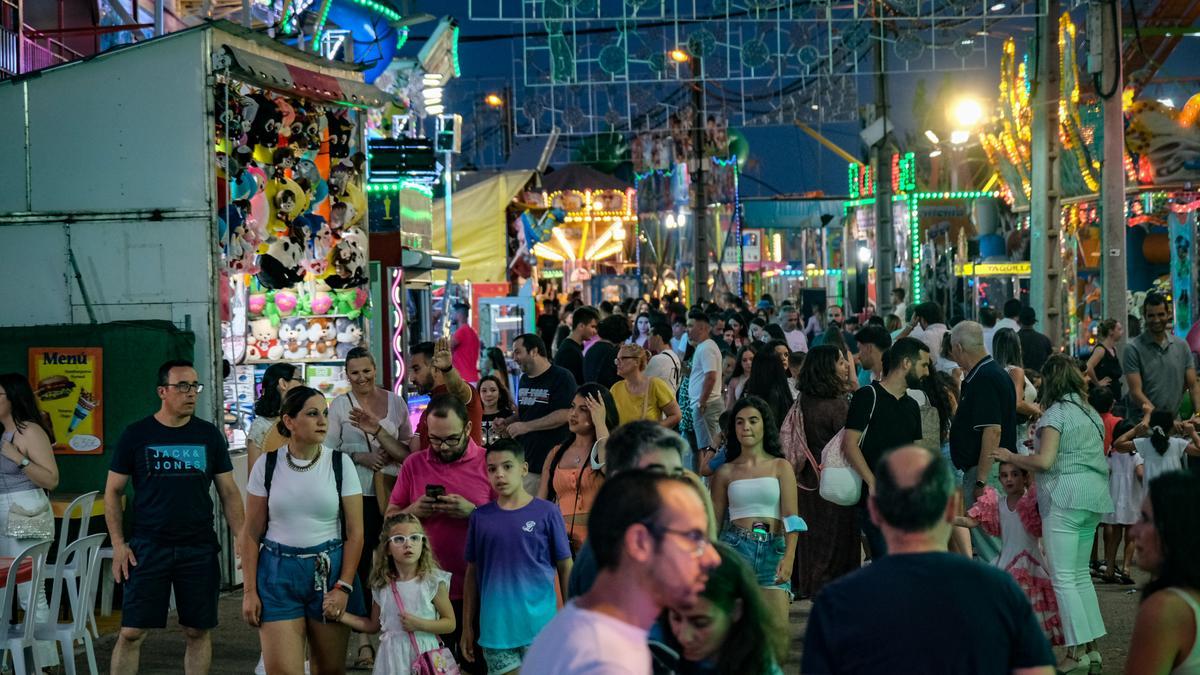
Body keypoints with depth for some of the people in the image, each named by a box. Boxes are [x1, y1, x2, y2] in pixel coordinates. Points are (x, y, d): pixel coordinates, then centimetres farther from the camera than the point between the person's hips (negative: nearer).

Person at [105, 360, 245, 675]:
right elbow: (113, 491, 5)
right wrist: (118, 544, -3)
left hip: (200, 549, 2)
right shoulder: (136, 434, 0)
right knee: (131, 632, -4)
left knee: (198, 631, 6)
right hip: (148, 547, -2)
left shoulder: (209, 435, 5)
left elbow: (229, 492, 9)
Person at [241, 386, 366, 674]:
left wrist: (343, 587, -9)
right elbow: (252, 534, 3)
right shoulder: (267, 465, 0)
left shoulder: (340, 463, -1)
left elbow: (355, 533, -1)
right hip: (278, 573, 0)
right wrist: (249, 591, -1)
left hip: (329, 572, 1)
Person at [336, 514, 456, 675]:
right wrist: (341, 615, 8)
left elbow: (450, 623, -3)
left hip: (424, 653, -2)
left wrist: (419, 624, -15)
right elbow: (373, 626, 16)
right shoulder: (381, 586, 4)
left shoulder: (433, 581, -6)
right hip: (393, 656, 2)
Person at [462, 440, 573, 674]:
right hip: (496, 627, 2)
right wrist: (467, 627, 11)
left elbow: (565, 568, 4)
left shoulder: (546, 512, -1)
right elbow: (472, 572, 12)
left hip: (539, 624, -2)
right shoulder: (481, 516, 6)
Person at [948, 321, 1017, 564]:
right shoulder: (992, 373, 15)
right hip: (986, 470, 10)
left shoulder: (984, 379, -17)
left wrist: (981, 480, -24)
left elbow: (992, 431, -24)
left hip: (986, 470, -10)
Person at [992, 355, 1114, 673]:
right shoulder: (1091, 413, 16)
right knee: (1080, 573, 16)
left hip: (1065, 497, -8)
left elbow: (1044, 461, -17)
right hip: (1093, 495, 8)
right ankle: (1091, 645, 15)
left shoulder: (1055, 413, -9)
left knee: (1063, 577, -5)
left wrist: (1011, 457, -2)